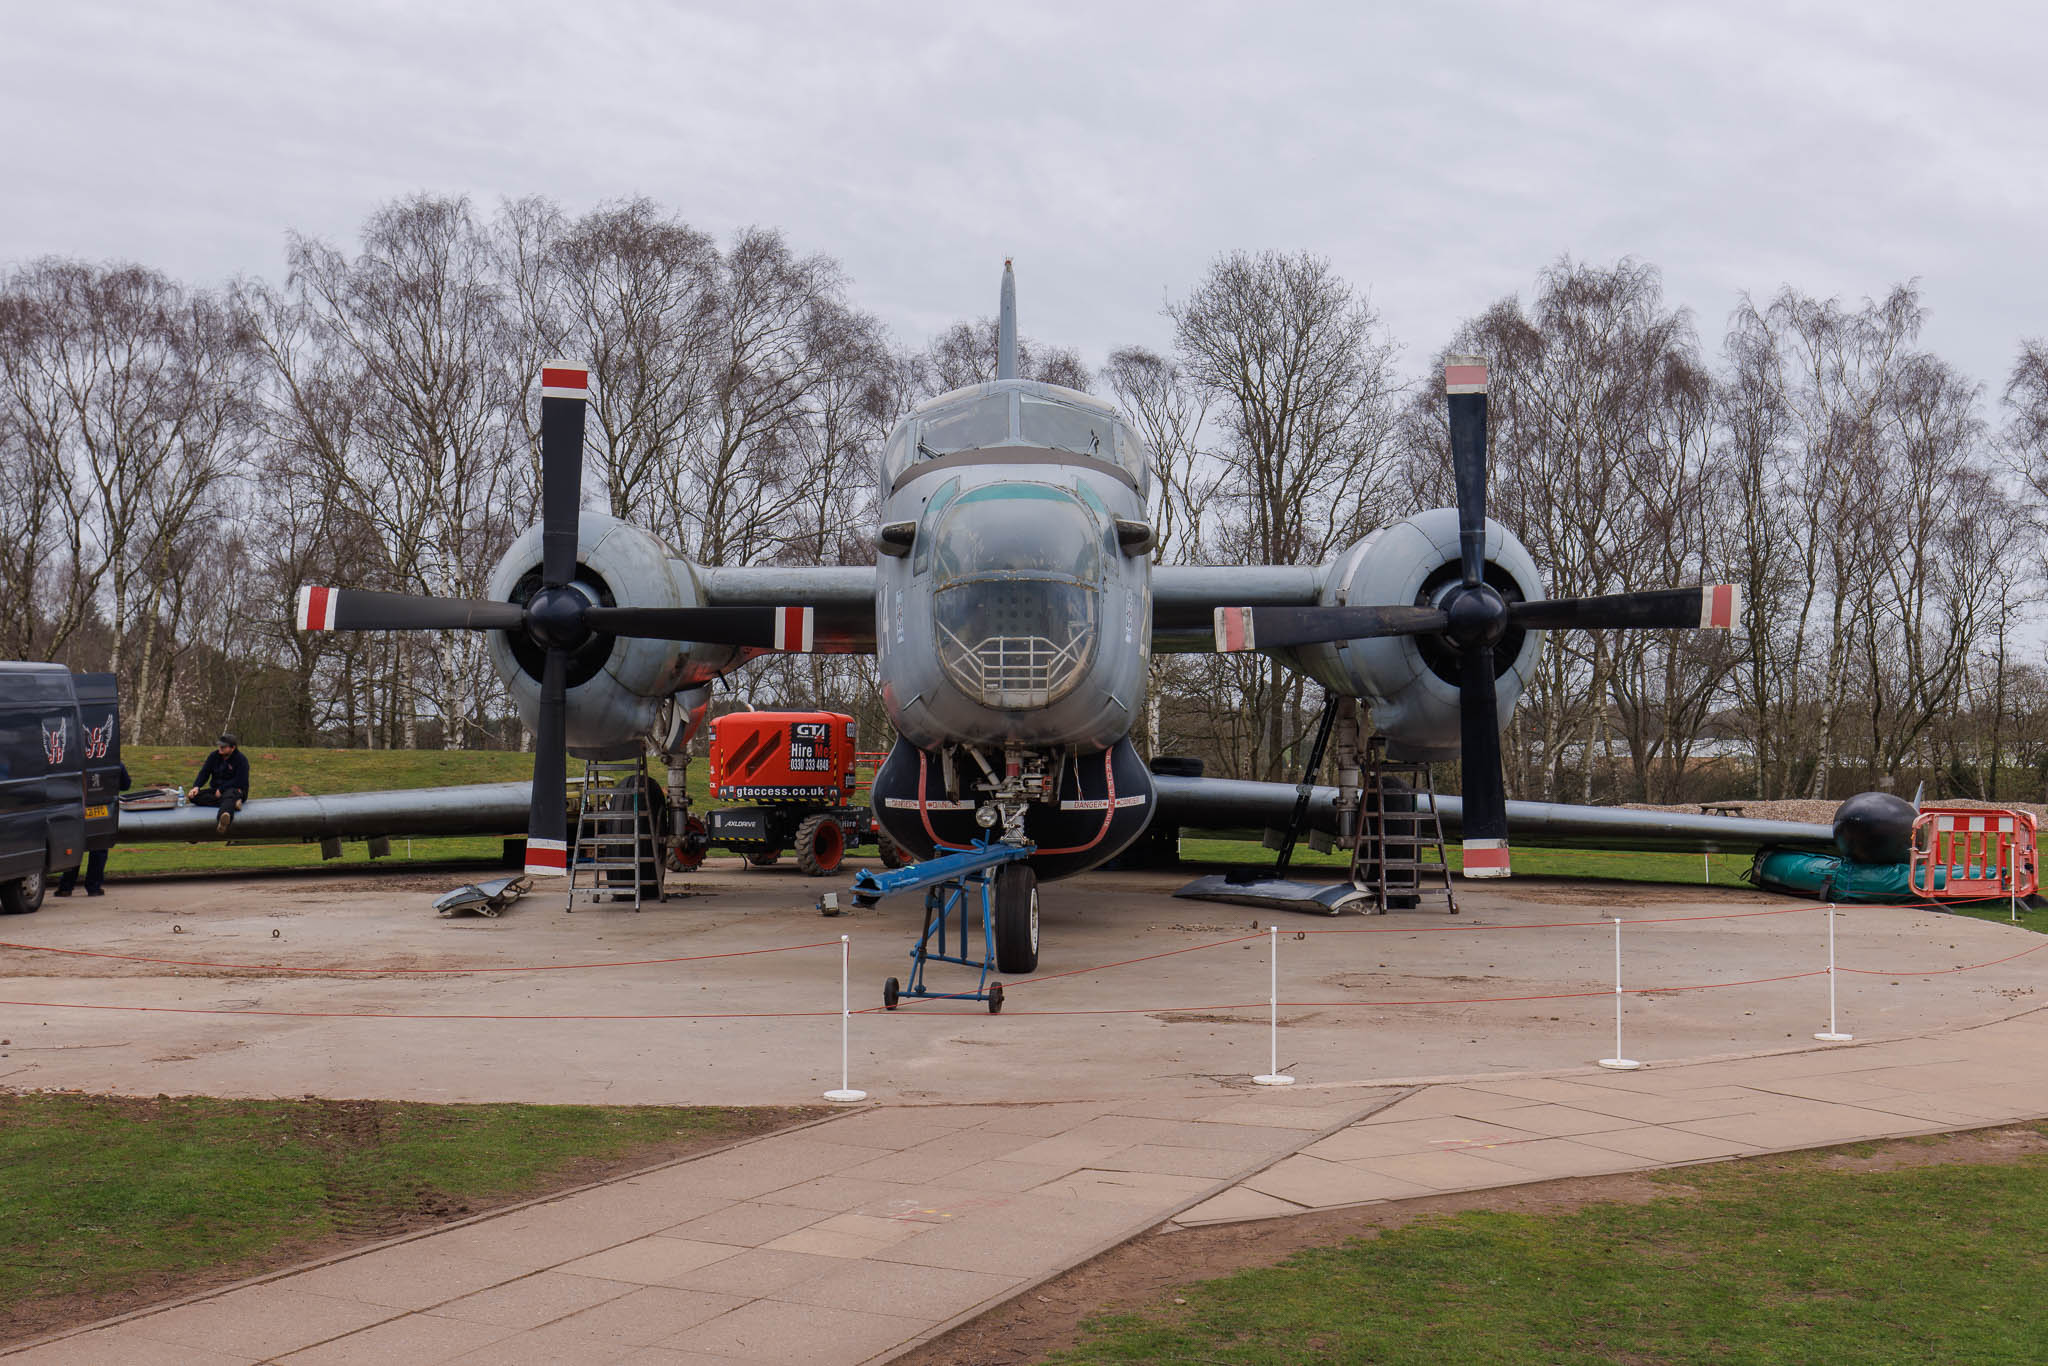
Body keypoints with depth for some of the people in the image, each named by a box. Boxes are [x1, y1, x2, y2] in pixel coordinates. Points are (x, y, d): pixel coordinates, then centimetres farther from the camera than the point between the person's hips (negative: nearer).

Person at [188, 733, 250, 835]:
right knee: (195, 796, -20)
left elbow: (239, 781, -14)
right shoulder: (214, 756, 8)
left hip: (235, 789, -6)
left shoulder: (241, 759, -8)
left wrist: (221, 789, -16)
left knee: (229, 796, -42)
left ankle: (225, 816, -78)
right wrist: (196, 786, -15)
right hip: (216, 790, 6)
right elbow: (204, 772, 3)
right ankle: (232, 803, -36)